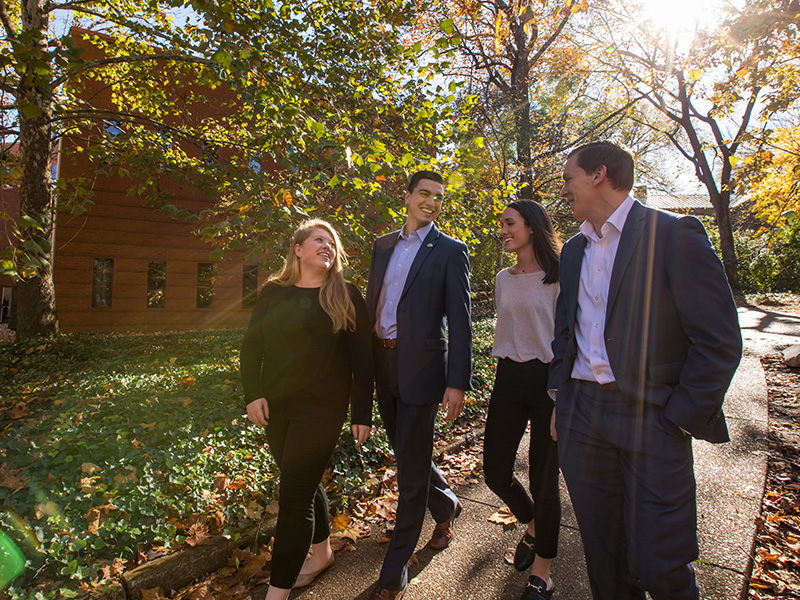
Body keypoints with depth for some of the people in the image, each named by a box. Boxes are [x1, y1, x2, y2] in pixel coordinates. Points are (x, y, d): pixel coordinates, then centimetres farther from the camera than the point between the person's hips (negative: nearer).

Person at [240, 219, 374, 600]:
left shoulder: (347, 297, -2)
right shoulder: (273, 292, 6)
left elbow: (361, 358, -3)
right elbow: (251, 344, 6)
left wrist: (362, 413, -5)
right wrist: (253, 393, -6)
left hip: (321, 407, -4)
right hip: (275, 407, 4)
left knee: (294, 495, -3)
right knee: (304, 483, 18)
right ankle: (322, 552, 41)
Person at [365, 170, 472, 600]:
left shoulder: (450, 251, -3)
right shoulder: (382, 245, 13)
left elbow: (460, 321, -8)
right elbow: (371, 303, 14)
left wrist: (458, 383, -14)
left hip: (420, 367, -6)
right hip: (383, 366, 6)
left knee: (412, 469, 2)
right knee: (407, 454, 20)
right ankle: (446, 507, 49)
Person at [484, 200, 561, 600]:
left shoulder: (558, 276, -7)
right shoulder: (503, 279, 10)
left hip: (548, 379, -5)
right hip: (508, 378, 5)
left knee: (543, 477, 5)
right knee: (495, 472, 7)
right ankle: (532, 525, 41)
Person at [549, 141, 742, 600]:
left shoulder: (674, 235, -7)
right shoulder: (573, 251, 13)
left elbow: (719, 341, -9)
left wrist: (681, 417, -11)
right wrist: (560, 401, 12)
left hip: (651, 417, -5)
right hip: (583, 416, 6)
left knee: (658, 563, 1)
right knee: (602, 551, 15)